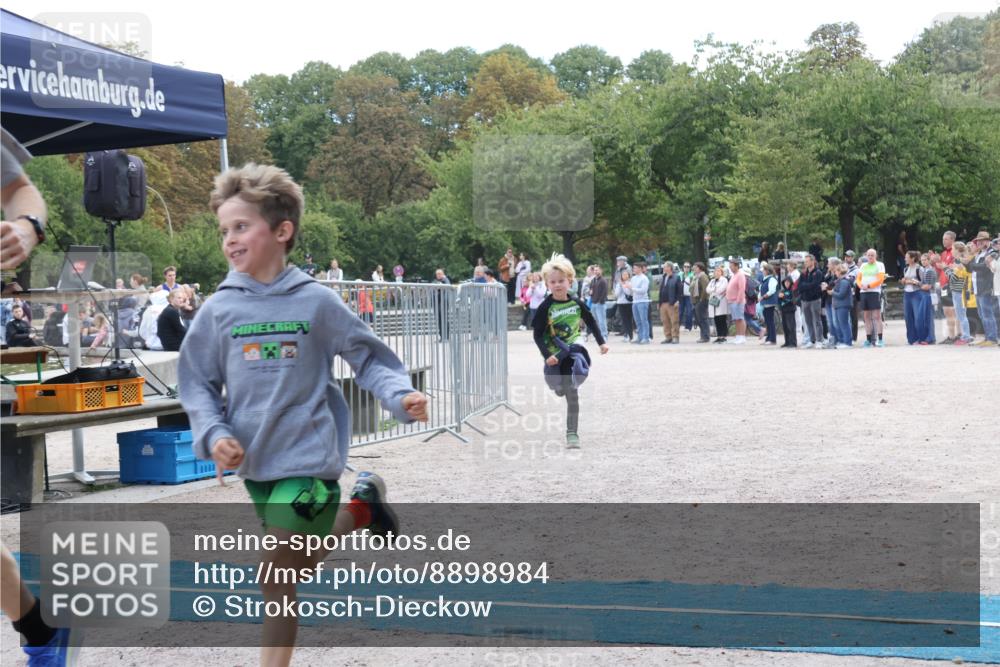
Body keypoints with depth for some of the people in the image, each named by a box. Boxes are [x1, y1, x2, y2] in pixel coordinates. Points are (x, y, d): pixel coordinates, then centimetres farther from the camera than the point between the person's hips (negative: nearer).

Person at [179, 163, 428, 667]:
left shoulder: (316, 302, -7)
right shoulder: (219, 309, -1)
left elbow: (369, 358, 0)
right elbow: (197, 382, 4)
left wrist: (400, 396, -18)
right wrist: (213, 434, -12)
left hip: (307, 458, -4)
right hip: (254, 461, 4)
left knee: (277, 583, -6)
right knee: (298, 565, 16)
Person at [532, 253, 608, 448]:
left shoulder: (576, 304, -3)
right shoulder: (546, 307, -12)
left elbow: (591, 322, 14)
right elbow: (538, 335, -11)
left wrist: (601, 342, 11)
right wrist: (547, 356, -22)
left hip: (573, 351, 1)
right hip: (555, 355, -1)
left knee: (572, 393, -4)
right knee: (561, 391, 9)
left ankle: (572, 433, 3)